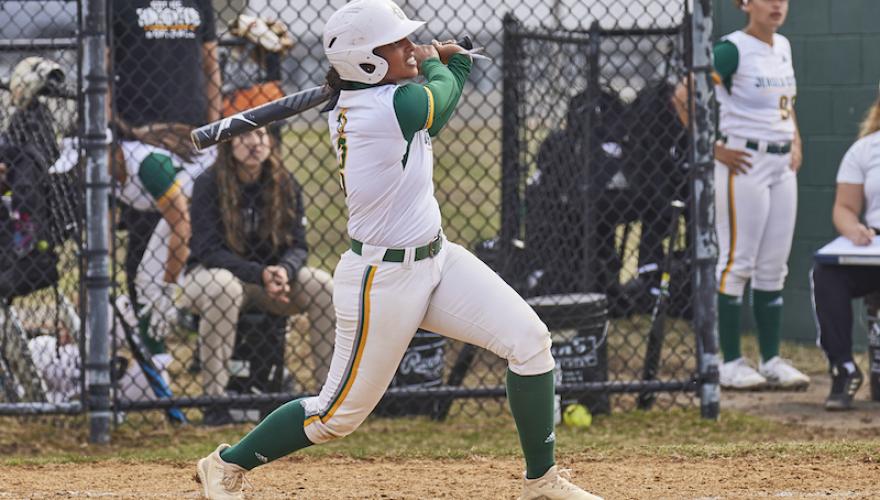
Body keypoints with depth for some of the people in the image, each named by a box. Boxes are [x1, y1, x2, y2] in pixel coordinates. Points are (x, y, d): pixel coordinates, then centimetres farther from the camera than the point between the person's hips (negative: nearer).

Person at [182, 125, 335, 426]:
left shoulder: (285, 186, -1)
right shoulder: (209, 185, -13)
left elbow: (297, 245, -2)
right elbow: (207, 250, -20)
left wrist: (284, 270, -27)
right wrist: (260, 275, -31)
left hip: (271, 276, 4)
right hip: (209, 274, -4)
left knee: (323, 285, -19)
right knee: (223, 289, -38)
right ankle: (215, 399, -35)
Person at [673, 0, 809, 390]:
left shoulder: (783, 47, 12)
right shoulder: (732, 49, -12)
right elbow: (683, 96, -18)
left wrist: (795, 140, 15)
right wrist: (715, 149, -16)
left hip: (782, 165, 8)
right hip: (744, 164, -8)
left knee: (774, 266, 10)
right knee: (737, 261, -4)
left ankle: (771, 359, 16)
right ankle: (731, 362, 0)